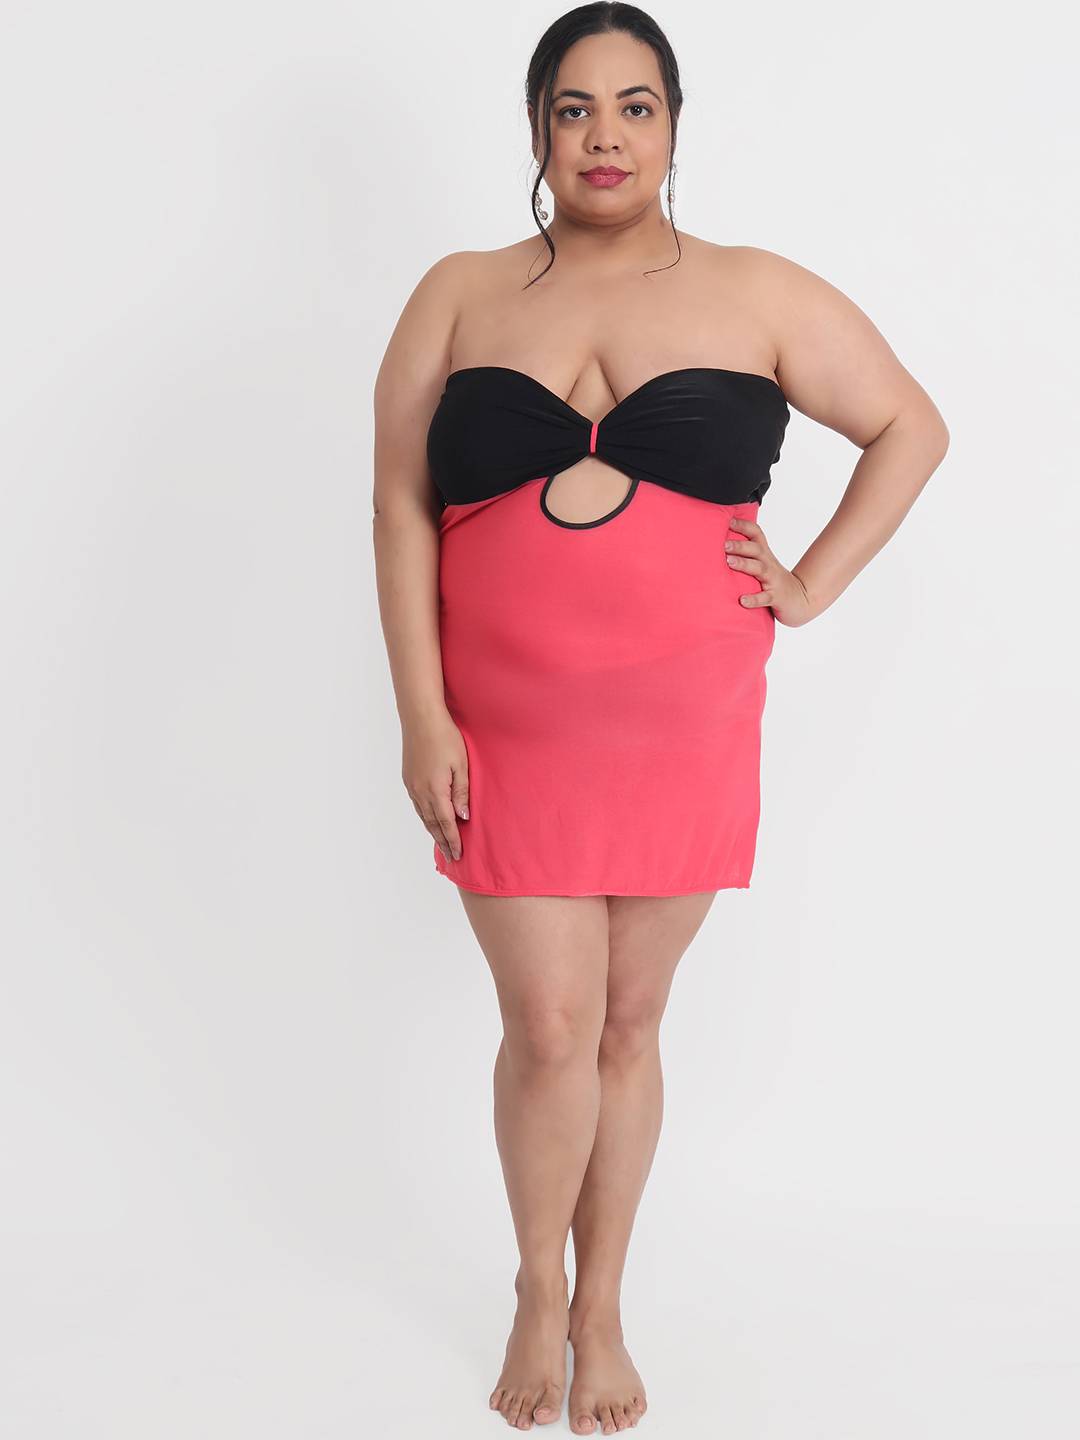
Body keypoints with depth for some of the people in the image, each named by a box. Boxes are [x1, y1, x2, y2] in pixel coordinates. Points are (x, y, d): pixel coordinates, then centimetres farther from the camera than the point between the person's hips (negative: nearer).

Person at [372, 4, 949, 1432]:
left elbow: (913, 426, 11)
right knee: (548, 1030, 0)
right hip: (508, 736, 0)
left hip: (684, 730, 0)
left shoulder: (758, 294, 4)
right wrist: (421, 714, -6)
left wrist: (815, 584, 1)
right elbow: (402, 506, 2)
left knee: (629, 1023, 10)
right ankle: (538, 1291, 27)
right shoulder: (460, 296, 5)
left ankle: (601, 1309, 29)